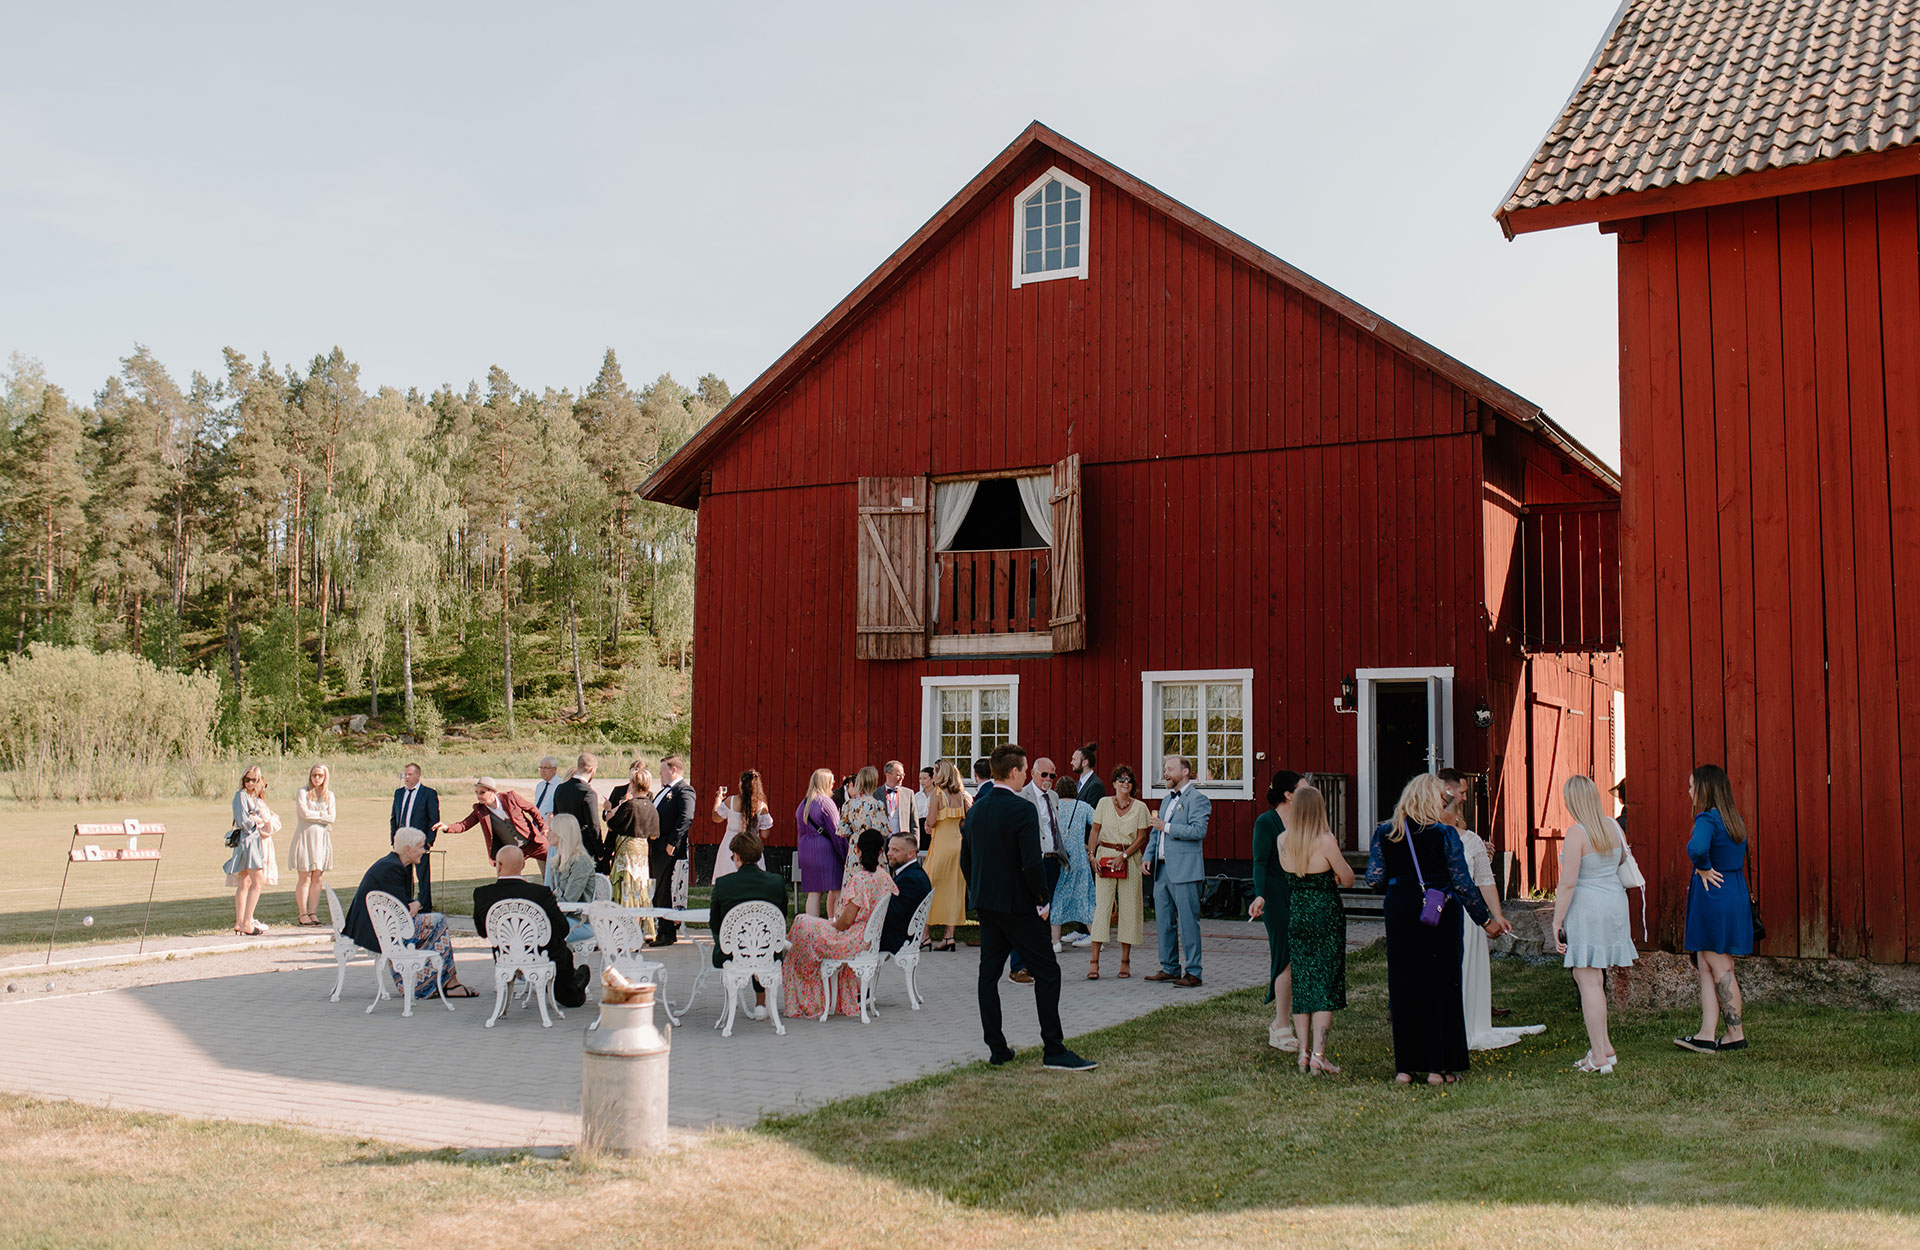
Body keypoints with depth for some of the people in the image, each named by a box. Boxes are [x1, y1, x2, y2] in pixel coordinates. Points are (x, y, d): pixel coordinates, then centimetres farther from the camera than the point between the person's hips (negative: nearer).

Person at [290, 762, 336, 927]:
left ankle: (313, 913, 5)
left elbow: (331, 817, 2)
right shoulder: (303, 793, 2)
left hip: (321, 839, 3)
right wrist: (322, 815, -2)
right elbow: (304, 813, -12)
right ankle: (303, 914, -1)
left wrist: (314, 816, -8)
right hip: (305, 837, -3)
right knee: (304, 878, -5)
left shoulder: (329, 795, 13)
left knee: (318, 878, 1)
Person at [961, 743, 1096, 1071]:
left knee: (989, 972, 10)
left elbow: (965, 860, 13)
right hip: (1017, 904, -8)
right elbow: (1032, 863, -22)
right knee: (1046, 972, -1)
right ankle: (1054, 1050, -2)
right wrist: (1042, 901, -10)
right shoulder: (1023, 810, -16)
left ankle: (996, 1049, 14)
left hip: (985, 904, 8)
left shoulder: (976, 809, 7)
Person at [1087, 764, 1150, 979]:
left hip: (1130, 860, 1)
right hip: (1105, 857, -1)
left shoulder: (1140, 807, 3)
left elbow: (1141, 837, 0)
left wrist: (1123, 856, -11)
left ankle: (1125, 961, 10)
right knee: (1102, 905, -7)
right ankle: (1094, 961, -7)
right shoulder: (1104, 803, 5)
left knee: (1129, 908, 1)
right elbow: (1094, 831, 6)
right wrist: (1092, 856, -6)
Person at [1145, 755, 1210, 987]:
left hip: (1184, 870, -9)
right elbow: (1156, 832, 26)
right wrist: (1149, 856, 12)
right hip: (1162, 869, 9)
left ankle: (1193, 972, -1)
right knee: (1164, 921, 12)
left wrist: (1167, 827, -16)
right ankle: (1170, 968, 21)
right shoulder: (1167, 800, 20)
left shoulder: (1197, 799, -7)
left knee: (1188, 921, -6)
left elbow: (1199, 830, -19)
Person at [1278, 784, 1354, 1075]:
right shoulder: (1326, 841, -15)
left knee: (1301, 984, 12)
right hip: (1326, 916, -4)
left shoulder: (1283, 840, -1)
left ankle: (1304, 1052, 13)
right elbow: (1348, 880, -6)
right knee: (1326, 985, 1)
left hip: (1295, 916, 5)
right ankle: (1318, 1055, -2)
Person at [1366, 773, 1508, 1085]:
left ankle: (1404, 1067, 11)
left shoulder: (1384, 832, 0)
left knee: (1402, 986, 9)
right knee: (1440, 986, 6)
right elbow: (1463, 884, -7)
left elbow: (1374, 879, -1)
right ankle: (1438, 1067, 8)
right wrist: (1486, 920, 3)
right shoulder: (1444, 833, -8)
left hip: (1399, 912, 3)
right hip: (1438, 917, -3)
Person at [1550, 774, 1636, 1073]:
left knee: (1589, 979, -1)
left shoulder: (1576, 833, -16)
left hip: (1586, 907, -7)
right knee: (1582, 975, 19)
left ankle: (1600, 1058, 1)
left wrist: (1557, 921, -12)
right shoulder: (1613, 827, 5)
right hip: (1615, 903, 7)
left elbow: (1568, 883, -18)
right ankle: (1603, 1044, 22)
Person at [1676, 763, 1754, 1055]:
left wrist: (1703, 869, -19)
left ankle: (1736, 1034, 10)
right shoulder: (1735, 819, 12)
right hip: (1737, 894, 9)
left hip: (1713, 896, -9)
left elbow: (1697, 848, -37)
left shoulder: (1707, 819, -17)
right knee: (1706, 966, 10)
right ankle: (1707, 1035, 9)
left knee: (1719, 967, 2)